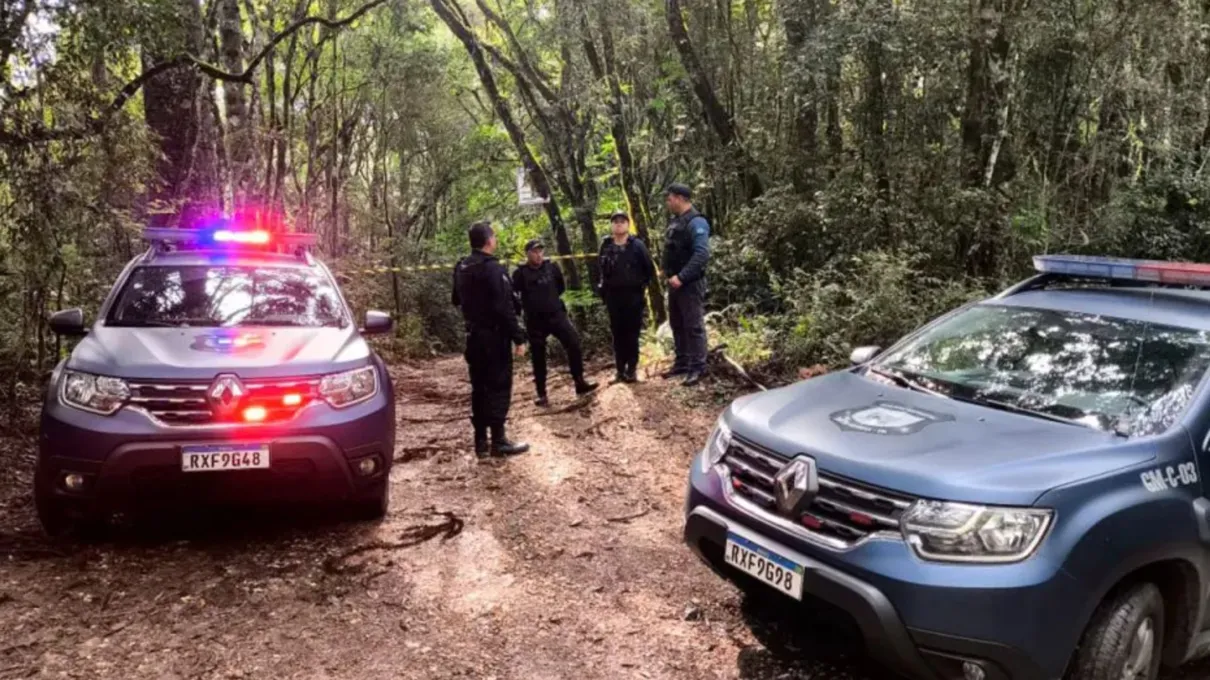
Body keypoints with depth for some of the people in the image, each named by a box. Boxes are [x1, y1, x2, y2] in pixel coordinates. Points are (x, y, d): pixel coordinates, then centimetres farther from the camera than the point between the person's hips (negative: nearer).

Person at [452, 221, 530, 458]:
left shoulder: (461, 268, 9)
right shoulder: (493, 269, -18)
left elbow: (457, 300, 21)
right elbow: (505, 308, -21)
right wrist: (518, 337, -18)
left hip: (473, 335, 8)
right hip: (494, 336, -8)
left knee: (479, 387, 11)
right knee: (499, 387, -2)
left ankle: (480, 441, 14)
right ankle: (498, 441, 0)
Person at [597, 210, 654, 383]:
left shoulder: (637, 245, -5)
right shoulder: (606, 246, 3)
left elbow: (649, 269, 0)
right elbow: (602, 269, 14)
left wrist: (641, 285, 0)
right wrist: (604, 288, 7)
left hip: (633, 295, -2)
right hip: (613, 296, 3)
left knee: (632, 333, 0)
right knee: (618, 333, 5)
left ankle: (632, 369, 7)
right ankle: (620, 369, 12)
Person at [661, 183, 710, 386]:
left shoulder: (696, 222, -14)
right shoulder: (675, 221, 13)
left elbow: (702, 254, -24)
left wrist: (682, 277, -26)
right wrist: (668, 272, 10)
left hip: (690, 283, -9)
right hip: (675, 282, 9)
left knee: (694, 326, -5)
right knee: (677, 325, 15)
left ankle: (697, 368, 0)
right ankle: (682, 362, 26)